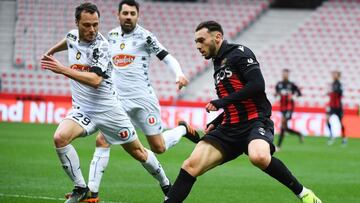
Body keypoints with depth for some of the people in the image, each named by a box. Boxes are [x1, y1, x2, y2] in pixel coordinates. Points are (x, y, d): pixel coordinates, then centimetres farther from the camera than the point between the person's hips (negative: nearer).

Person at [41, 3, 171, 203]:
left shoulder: (101, 46, -19)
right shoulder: (73, 36, -2)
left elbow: (95, 80, -32)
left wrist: (63, 70, -38)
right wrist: (50, 52, 42)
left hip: (107, 109, -4)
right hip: (82, 109, 4)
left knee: (138, 152, 7)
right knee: (60, 138, -23)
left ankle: (166, 185, 33)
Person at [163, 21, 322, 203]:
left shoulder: (239, 53, -4)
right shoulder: (218, 64, 22)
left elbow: (257, 85, -18)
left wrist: (222, 101, -15)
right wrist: (215, 123, 21)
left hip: (255, 121, -8)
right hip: (230, 128, 8)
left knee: (259, 157, -38)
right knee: (191, 165, -9)